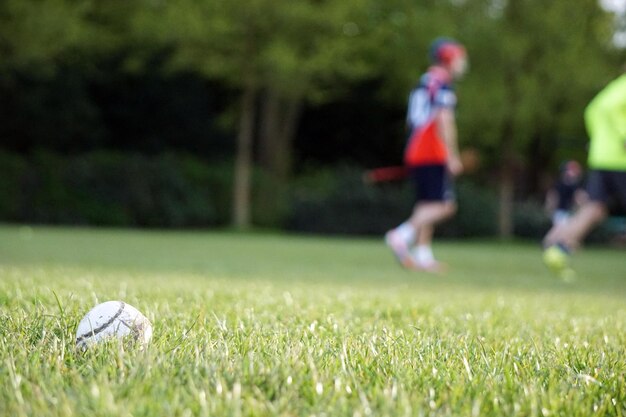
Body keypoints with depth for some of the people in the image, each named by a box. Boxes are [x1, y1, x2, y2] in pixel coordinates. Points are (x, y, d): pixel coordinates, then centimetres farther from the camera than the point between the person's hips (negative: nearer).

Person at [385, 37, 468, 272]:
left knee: (427, 205, 11)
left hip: (414, 153, 9)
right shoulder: (443, 83, -7)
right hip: (433, 155, -9)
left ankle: (423, 255, 8)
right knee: (444, 206, -10)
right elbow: (445, 121, -17)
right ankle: (402, 236, -20)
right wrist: (452, 156, -18)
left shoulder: (422, 83, 20)